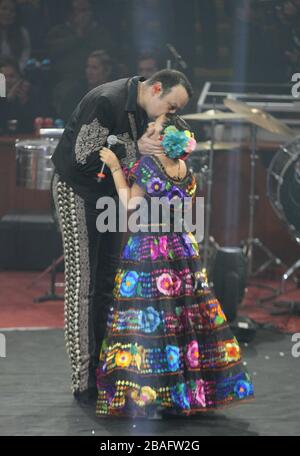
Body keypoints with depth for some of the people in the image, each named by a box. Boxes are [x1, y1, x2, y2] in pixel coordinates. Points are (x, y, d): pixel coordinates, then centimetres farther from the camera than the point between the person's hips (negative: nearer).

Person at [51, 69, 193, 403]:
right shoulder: (106, 101, -26)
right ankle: (83, 381, -2)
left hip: (109, 193, 9)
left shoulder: (143, 110, 1)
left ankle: (104, 370, 15)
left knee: (108, 283, 8)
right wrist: (135, 148, -32)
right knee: (82, 284, -6)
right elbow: (84, 155, -27)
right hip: (77, 191, -9)